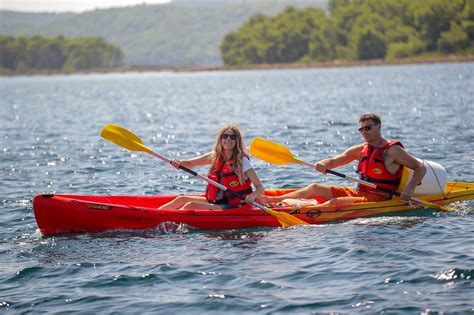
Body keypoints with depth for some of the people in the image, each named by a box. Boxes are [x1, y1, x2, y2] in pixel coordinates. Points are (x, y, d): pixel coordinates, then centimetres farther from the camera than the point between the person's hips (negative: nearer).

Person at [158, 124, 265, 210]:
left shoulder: (242, 161, -13)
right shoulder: (215, 156, 5)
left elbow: (260, 188, -14)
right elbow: (189, 163, 11)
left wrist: (252, 196, -36)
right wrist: (179, 163, -12)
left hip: (231, 207, -7)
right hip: (214, 202, 7)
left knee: (190, 206, -21)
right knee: (182, 199, -3)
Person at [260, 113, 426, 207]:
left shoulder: (392, 150, -8)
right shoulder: (360, 150, 13)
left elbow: (421, 168, -9)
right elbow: (334, 161, 13)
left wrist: (409, 189, -25)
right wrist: (322, 165, -11)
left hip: (378, 199, -8)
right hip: (358, 192, 8)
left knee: (336, 202, -31)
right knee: (314, 188, 1)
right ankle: (269, 200, -7)